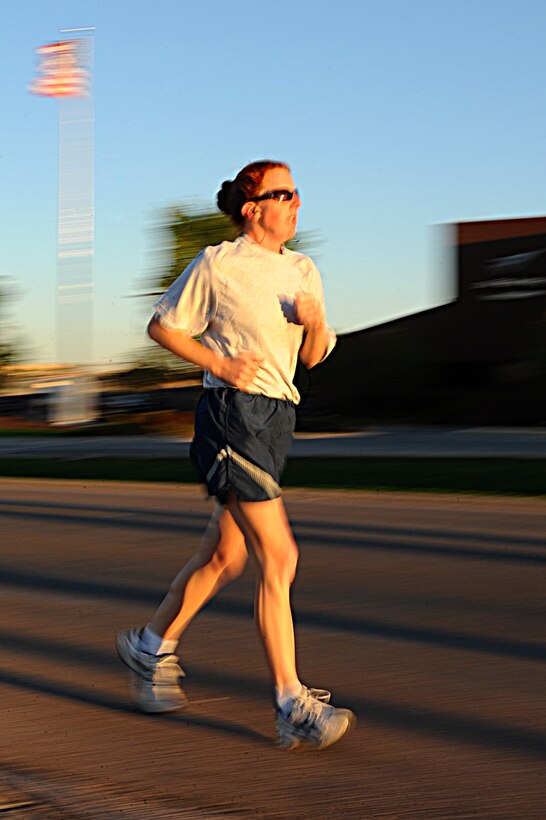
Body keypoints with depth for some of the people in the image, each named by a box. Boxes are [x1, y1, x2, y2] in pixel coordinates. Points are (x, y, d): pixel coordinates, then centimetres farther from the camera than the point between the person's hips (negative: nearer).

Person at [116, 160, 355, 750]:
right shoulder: (216, 267, -7)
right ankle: (293, 708, -11)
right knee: (278, 557, -13)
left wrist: (315, 325, -7)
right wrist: (220, 364, -10)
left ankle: (151, 646, 36)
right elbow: (162, 327, 1)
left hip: (275, 418, 8)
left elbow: (313, 357, 15)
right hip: (233, 414, -8)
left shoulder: (303, 272, 13)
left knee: (225, 555, 16)